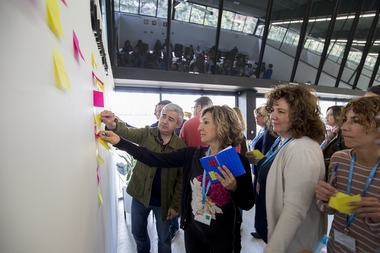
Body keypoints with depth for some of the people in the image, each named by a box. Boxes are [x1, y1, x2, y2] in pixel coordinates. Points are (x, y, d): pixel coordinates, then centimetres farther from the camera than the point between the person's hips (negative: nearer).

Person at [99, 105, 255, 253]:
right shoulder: (192, 154, -10)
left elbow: (248, 204, -10)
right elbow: (154, 159, -14)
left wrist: (234, 188, -30)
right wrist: (119, 142, -17)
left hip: (223, 237, -2)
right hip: (192, 230, 3)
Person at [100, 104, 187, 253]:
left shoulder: (181, 146, -12)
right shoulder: (146, 134, -8)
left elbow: (181, 178, -9)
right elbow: (128, 132, -26)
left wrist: (175, 205, -9)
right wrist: (113, 125, -48)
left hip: (164, 201, -2)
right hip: (140, 195, 3)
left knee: (164, 238, 17)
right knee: (138, 233, 24)